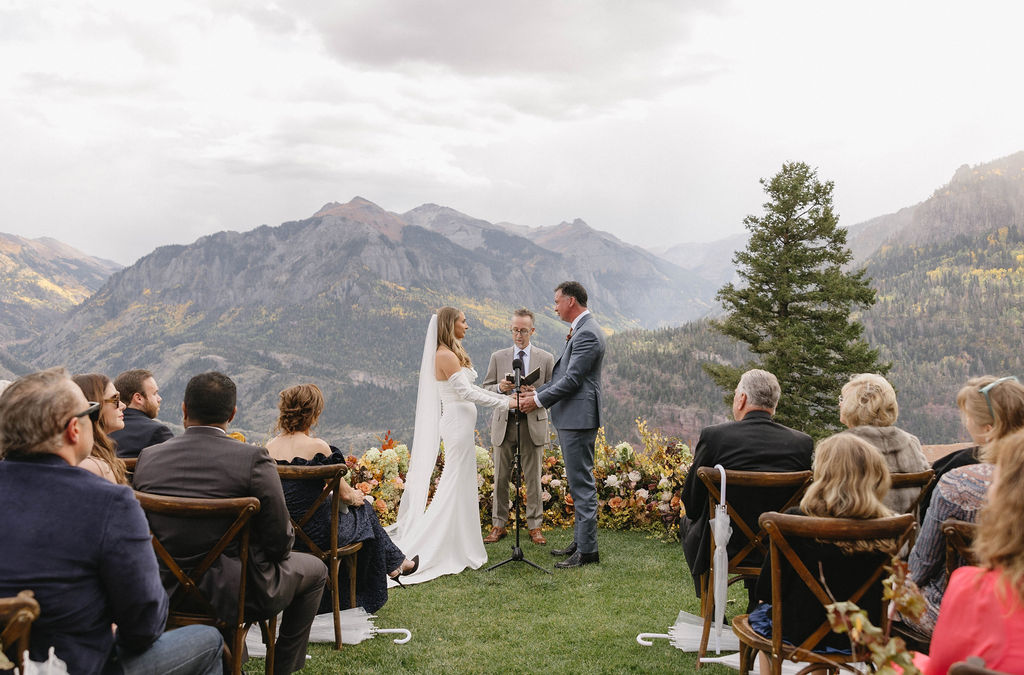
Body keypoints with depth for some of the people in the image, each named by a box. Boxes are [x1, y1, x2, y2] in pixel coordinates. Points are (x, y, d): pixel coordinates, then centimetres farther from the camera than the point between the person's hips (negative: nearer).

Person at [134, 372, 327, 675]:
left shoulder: (148, 458, -6)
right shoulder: (253, 459, -20)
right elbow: (279, 541, -15)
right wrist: (276, 550, 9)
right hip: (239, 593, -5)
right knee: (314, 569, 22)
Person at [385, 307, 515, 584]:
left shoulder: (452, 353, 16)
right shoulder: (446, 355, -15)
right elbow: (466, 392, -19)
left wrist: (503, 395, 13)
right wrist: (502, 404, -15)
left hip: (457, 422, 10)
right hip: (458, 422, -10)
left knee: (458, 485, 13)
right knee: (458, 484, -5)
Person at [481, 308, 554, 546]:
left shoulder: (546, 358, 4)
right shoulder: (498, 357, 8)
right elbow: (486, 389, 9)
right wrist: (499, 388, -12)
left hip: (533, 423, -1)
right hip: (503, 423, 1)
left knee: (533, 478, 3)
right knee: (501, 477, 5)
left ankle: (535, 526, 12)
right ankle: (499, 525, 15)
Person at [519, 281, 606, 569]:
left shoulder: (587, 333, -16)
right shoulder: (581, 330, 17)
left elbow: (572, 379, -20)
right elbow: (563, 375, 20)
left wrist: (539, 401, -13)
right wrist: (536, 392, 12)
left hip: (579, 418, -11)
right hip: (571, 418, 11)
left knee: (582, 483, -6)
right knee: (578, 482, 15)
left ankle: (587, 550, -1)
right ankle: (580, 541, 24)